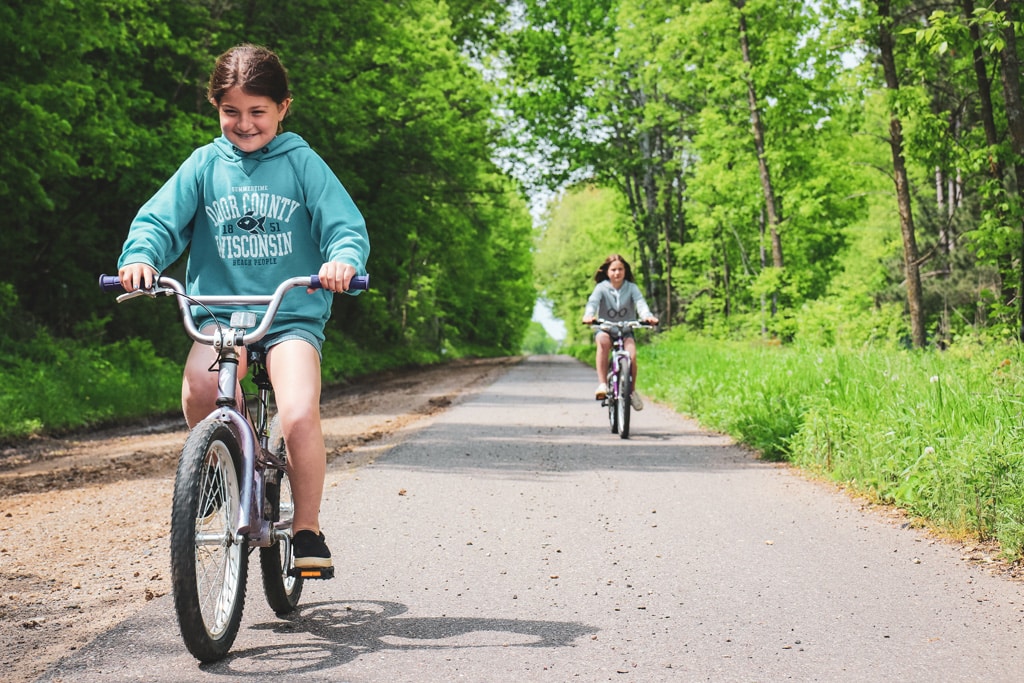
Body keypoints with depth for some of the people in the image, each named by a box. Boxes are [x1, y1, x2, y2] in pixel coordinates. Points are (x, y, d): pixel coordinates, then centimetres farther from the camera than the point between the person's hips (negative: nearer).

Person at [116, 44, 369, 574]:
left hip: (293, 316, -2)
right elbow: (160, 219, 4)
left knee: (299, 415, -25)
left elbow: (345, 225, -3)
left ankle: (307, 527, -4)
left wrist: (343, 260, -26)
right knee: (200, 391, -29)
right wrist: (140, 256, -19)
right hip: (220, 312, 2)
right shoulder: (205, 164, 9)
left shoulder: (302, 164, 4)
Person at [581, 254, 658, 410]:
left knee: (631, 356, -26)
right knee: (603, 340, -37)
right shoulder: (601, 287, -6)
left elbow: (640, 302, -20)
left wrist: (647, 316, -42)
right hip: (605, 329, -1)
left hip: (626, 331, 1)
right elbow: (593, 302, -23)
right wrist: (588, 315, -46)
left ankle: (632, 390, 1)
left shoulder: (631, 288, -3)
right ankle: (602, 384, -36)